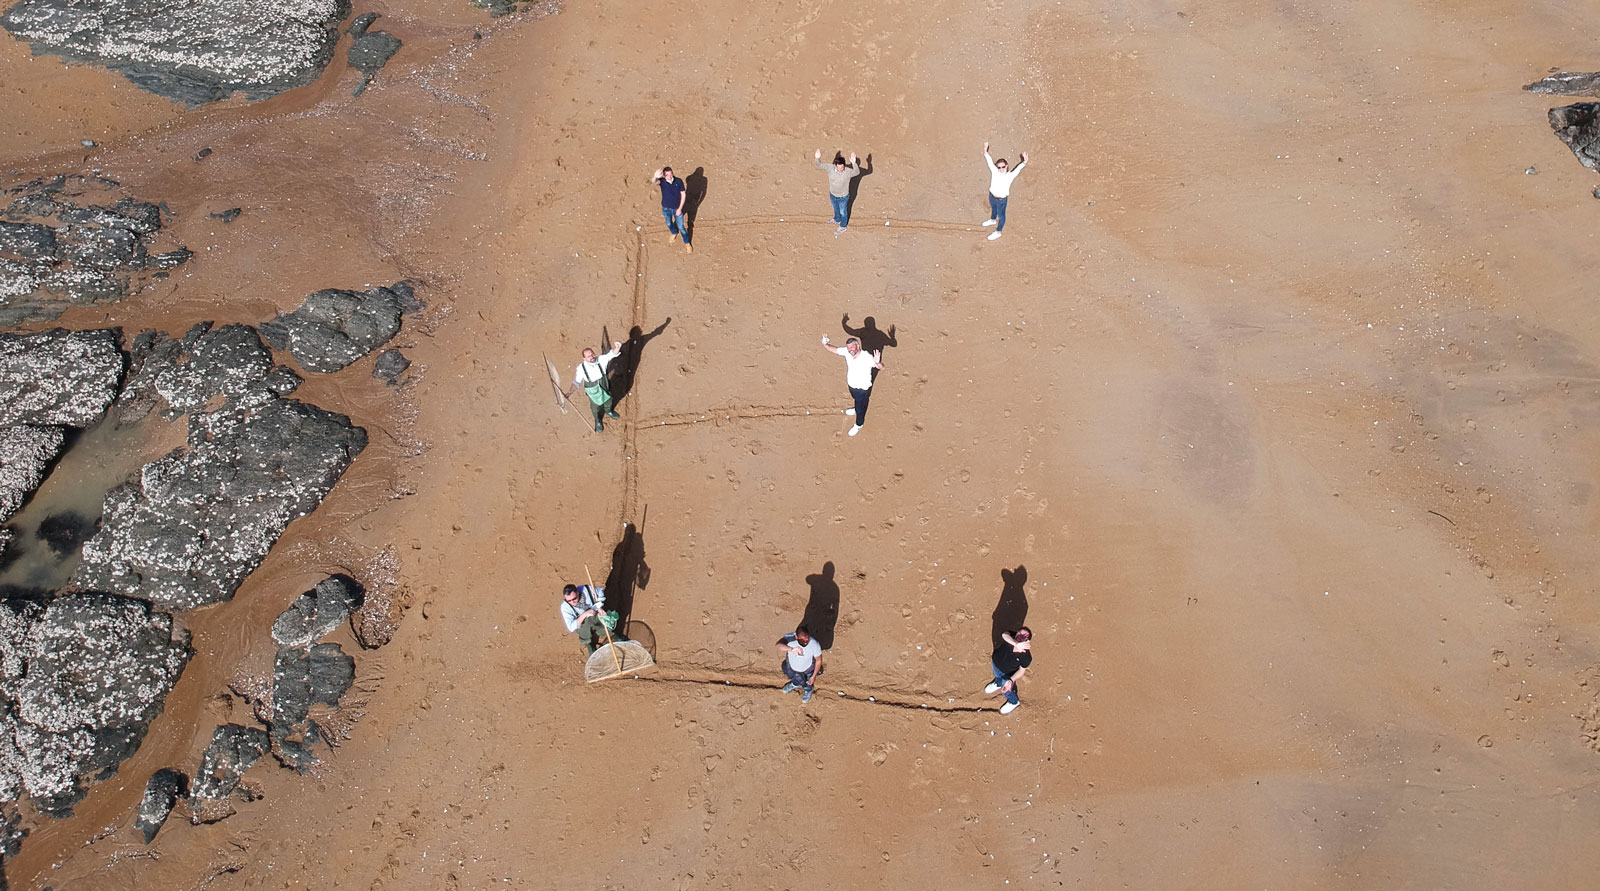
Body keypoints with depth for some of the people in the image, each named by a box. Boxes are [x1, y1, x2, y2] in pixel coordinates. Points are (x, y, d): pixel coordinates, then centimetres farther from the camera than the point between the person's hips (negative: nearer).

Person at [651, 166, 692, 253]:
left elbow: (683, 195, -12)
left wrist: (680, 209, -15)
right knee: (669, 224, 27)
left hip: (677, 208, -2)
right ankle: (674, 233, 61)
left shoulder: (679, 181, -21)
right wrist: (655, 177, -71)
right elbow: (653, 181, -45)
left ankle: (687, 243, 33)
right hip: (666, 208, 2)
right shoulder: (662, 181, -22)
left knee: (681, 227, 9)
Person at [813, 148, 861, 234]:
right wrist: (817, 158, -36)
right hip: (833, 195, 4)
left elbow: (857, 172, -50)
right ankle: (837, 219, 63)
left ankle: (843, 226, 48)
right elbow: (820, 165, -16)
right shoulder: (830, 168, -22)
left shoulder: (848, 171, -32)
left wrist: (853, 163, -66)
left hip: (843, 197, -3)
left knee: (843, 212, 23)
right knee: (836, 209, 32)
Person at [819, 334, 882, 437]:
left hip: (863, 389, -5)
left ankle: (859, 425, 47)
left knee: (860, 407, 20)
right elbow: (835, 349, -5)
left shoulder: (867, 357, -37)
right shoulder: (846, 351, -20)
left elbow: (881, 367, -44)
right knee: (856, 400, 37)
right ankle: (857, 409, 69)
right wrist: (825, 344, -23)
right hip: (851, 385, 5)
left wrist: (877, 363, -67)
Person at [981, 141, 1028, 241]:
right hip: (992, 196, 5)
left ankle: (998, 232, 36)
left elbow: (1018, 169, -40)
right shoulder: (994, 171, -16)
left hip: (1001, 199, -5)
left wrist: (1024, 162, -57)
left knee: (1001, 215, 17)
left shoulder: (1009, 175, -26)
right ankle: (993, 220, 65)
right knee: (993, 209, 34)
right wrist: (985, 151, -25)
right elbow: (989, 160, -15)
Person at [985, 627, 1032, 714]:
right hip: (996, 663, 2)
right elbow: (1004, 635, -63)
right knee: (997, 676, 35)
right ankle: (998, 684, 71)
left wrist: (1011, 680, -37)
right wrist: (1016, 644, -80)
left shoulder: (1027, 656, -39)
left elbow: (1021, 670, -23)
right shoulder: (1009, 638, -38)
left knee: (1006, 690, 24)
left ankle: (1013, 702, 58)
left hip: (1008, 675, -2)